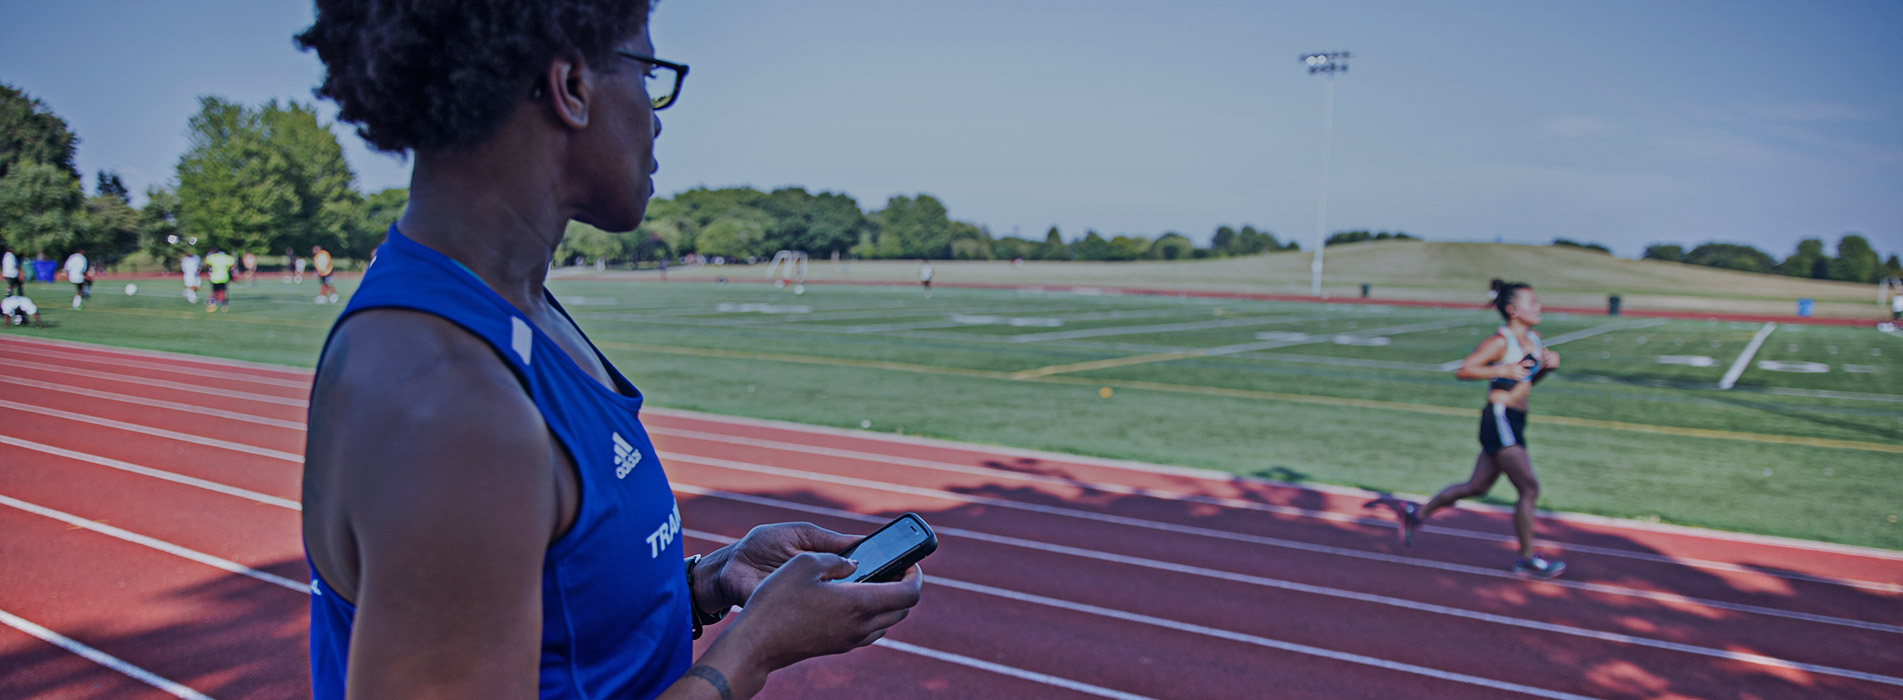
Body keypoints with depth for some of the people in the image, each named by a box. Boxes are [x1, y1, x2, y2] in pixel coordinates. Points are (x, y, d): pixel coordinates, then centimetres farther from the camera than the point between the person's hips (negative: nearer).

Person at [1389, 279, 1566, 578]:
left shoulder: (1533, 339, 12)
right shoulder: (1500, 342, -14)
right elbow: (1464, 370, -18)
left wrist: (1548, 364, 5)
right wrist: (1503, 369, -24)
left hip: (1512, 424, 9)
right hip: (1500, 421, -9)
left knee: (1477, 486, 17)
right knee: (1530, 489, -5)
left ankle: (1417, 513, 30)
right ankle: (1526, 559, 8)